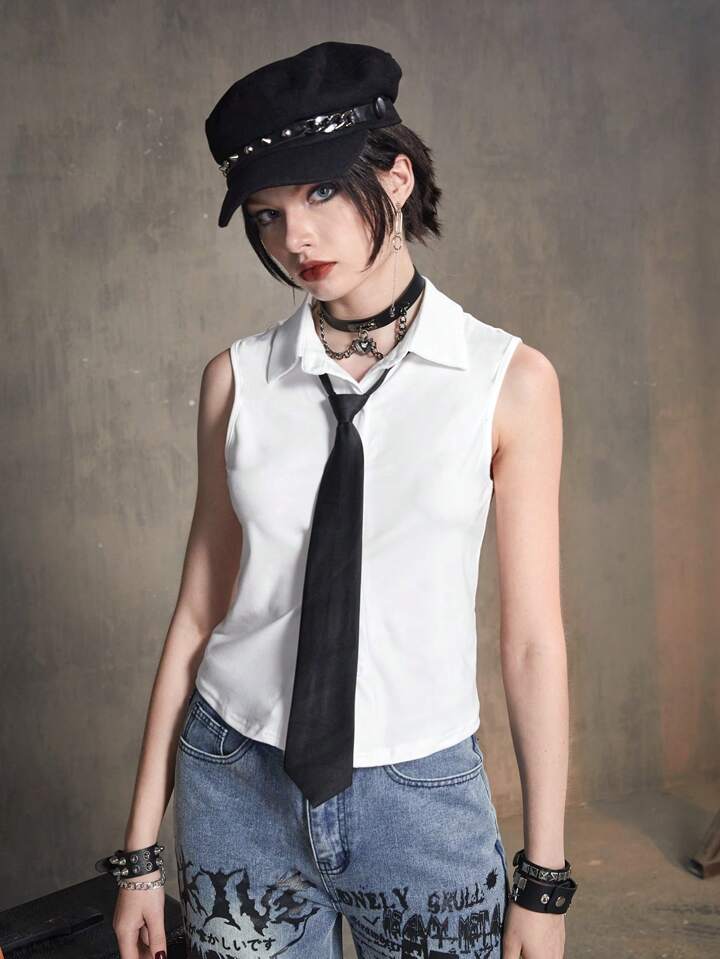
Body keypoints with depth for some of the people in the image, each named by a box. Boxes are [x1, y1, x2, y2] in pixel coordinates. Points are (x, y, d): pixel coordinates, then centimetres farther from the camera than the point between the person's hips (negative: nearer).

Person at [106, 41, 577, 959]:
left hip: (421, 797, -1)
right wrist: (140, 850, 4)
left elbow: (532, 639, -6)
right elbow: (199, 610, 1)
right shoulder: (237, 378, -3)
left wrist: (544, 878, -3)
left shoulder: (508, 380, -8)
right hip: (237, 785, 2)